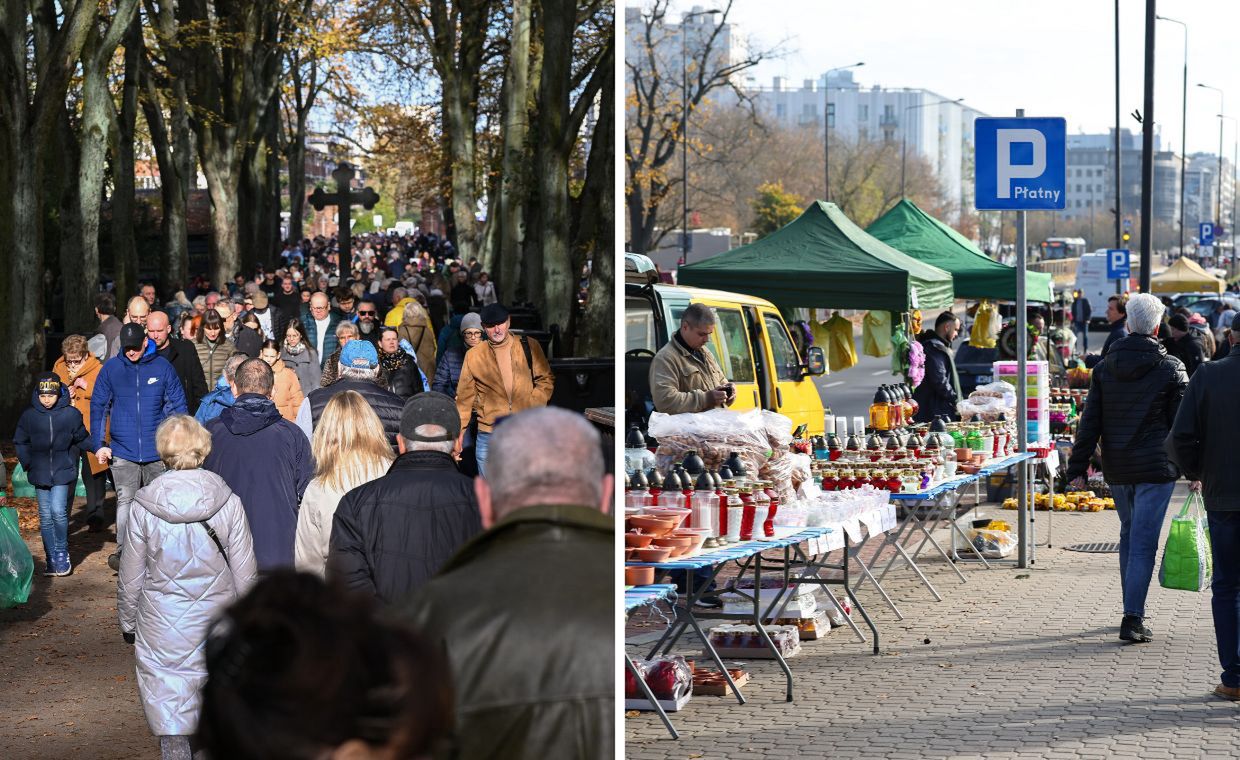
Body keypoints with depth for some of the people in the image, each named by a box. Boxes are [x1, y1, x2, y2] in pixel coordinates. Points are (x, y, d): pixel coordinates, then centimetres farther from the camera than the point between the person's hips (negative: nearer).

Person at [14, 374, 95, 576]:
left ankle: (62, 553, 7)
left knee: (58, 511, -13)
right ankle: (52, 559, 15)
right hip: (40, 474, 2)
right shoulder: (29, 416, -2)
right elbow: (20, 442, 10)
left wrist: (97, 448, -3)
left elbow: (82, 438, 9)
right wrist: (27, 462, 1)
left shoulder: (71, 414, -5)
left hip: (63, 472, -2)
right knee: (46, 517, 5)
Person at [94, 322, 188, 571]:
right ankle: (122, 552, -9)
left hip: (157, 450, 0)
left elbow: (178, 405, 5)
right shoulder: (111, 369, 2)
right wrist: (98, 445, 1)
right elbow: (98, 407, 7)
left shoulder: (162, 367, 0)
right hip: (123, 451, 0)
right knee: (125, 501, -8)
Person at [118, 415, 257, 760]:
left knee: (170, 721, 4)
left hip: (161, 630, -1)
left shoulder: (144, 508, -9)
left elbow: (131, 579, -1)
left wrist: (128, 623, 15)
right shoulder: (228, 503, -8)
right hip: (216, 625, 1)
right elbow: (245, 576, -2)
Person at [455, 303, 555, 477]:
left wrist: (532, 406, -7)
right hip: (488, 435, 0)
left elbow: (546, 380, 9)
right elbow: (464, 398, 8)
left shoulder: (530, 347, 2)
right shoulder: (474, 355, 3)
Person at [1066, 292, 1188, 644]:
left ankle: (1134, 611, 27)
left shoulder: (1104, 367, 4)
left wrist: (1077, 468, 3)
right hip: (1155, 469, -4)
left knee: (1128, 535, 19)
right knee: (1143, 541, -4)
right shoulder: (1171, 368, -6)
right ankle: (1133, 619, -11)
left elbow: (1089, 422, 2)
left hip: (1116, 470, 4)